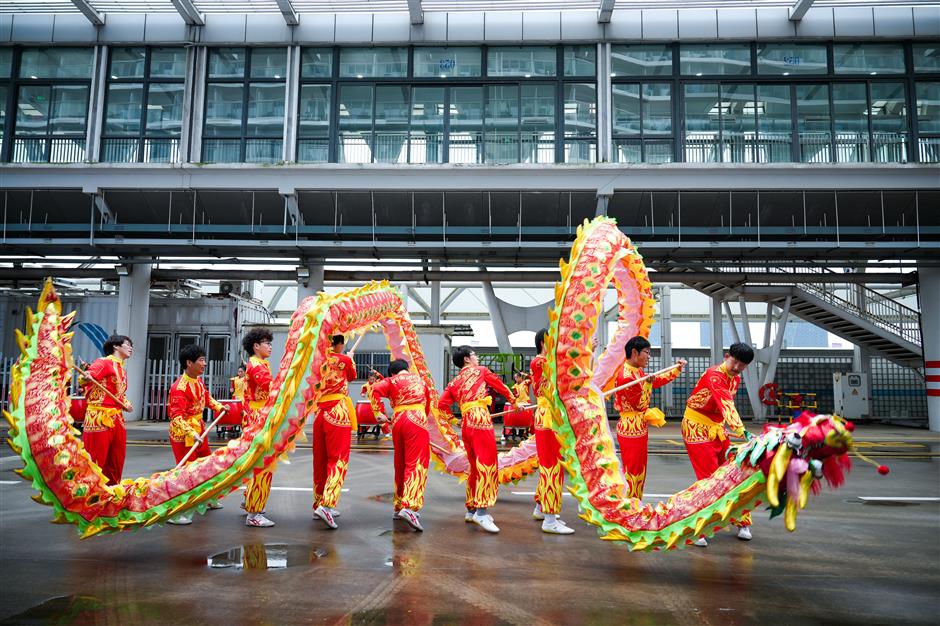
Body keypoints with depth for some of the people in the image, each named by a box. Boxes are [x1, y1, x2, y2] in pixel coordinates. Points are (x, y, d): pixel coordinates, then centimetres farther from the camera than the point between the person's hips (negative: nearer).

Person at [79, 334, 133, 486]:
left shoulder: (122, 370, 18)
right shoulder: (104, 362, -7)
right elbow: (84, 378, -23)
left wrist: (126, 405, 9)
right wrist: (85, 378, -45)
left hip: (117, 419, 9)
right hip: (99, 418, -8)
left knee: (116, 463, 14)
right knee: (95, 461, -6)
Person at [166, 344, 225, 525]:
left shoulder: (199, 380, 2)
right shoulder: (179, 387, -26)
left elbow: (206, 397, 23)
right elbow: (177, 416, -32)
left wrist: (218, 406, 9)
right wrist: (192, 434, -40)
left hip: (199, 430, 9)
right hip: (183, 435, -9)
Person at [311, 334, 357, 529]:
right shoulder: (345, 360, -2)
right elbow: (352, 376, 17)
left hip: (319, 412, 5)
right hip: (337, 412, -5)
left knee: (320, 460, 12)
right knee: (338, 460, -6)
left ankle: (319, 503, 20)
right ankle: (326, 504, -19)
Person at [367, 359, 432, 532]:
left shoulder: (392, 381, 12)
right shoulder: (419, 379, 20)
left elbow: (373, 390, -6)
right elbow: (428, 402, 26)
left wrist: (378, 412, 0)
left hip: (397, 421, 2)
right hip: (417, 420, -2)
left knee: (400, 465, 15)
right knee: (416, 465, -9)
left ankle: (399, 506, 24)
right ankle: (409, 507, -26)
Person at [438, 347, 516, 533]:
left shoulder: (454, 383, 20)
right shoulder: (480, 371, 9)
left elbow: (442, 403, 11)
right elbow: (499, 384, 19)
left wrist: (450, 415, 28)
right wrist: (512, 400, 35)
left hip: (466, 425, 6)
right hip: (481, 420, -6)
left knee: (475, 467, 16)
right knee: (487, 465, -11)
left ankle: (471, 509, 22)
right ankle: (481, 512, -19)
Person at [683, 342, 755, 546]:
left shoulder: (736, 379, 5)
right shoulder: (714, 375, -24)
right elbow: (726, 403, -39)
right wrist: (740, 429, -50)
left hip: (717, 430, 8)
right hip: (697, 429, -8)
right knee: (708, 479, -10)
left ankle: (742, 523, 23)